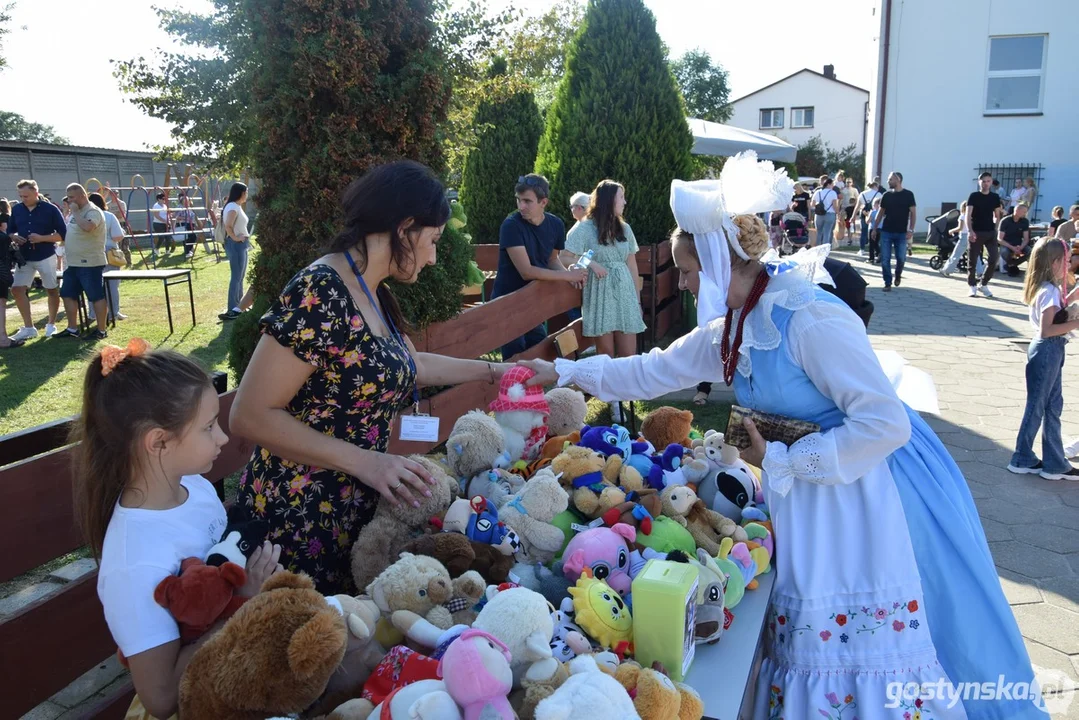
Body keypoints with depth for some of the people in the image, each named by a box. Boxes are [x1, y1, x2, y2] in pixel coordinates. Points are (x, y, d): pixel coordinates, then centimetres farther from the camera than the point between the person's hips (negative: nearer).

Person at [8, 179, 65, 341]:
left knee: (52, 291, 6)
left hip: (46, 257, -4)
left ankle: (51, 325, 22)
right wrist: (14, 237, -9)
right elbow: (10, 230, 14)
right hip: (24, 258, 4)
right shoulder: (16, 209, 4)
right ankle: (28, 328, 7)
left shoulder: (51, 209, -8)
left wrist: (41, 238, -21)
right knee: (17, 289, -2)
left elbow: (63, 234, -9)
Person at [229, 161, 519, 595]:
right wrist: (363, 462, -25)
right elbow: (250, 416, -23)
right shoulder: (320, 294, -22)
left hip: (356, 508, 8)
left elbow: (411, 364, 25)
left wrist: (491, 371, 28)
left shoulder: (374, 296, 6)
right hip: (299, 519, -8)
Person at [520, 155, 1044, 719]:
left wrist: (779, 461, -18)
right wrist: (562, 372, 11)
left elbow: (886, 424, -24)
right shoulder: (728, 331, 4)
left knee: (866, 645, 0)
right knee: (814, 638, 15)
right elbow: (651, 372, 13)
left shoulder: (811, 319, -24)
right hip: (806, 493, 8)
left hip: (868, 489, -8)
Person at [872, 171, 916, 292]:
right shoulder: (886, 195, 6)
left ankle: (898, 275, 30)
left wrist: (911, 230, -11)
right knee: (885, 259, -3)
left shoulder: (908, 195, -2)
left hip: (901, 233, -2)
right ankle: (888, 283, 5)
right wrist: (875, 228, 9)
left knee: (901, 258, 0)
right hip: (886, 232, 2)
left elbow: (913, 213, -2)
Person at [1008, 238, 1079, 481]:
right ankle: (1022, 459, 14)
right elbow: (1047, 329, -26)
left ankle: (1054, 463, 21)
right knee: (1037, 406, 2)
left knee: (1053, 405, 13)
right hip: (1047, 351, -10)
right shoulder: (1050, 291, -20)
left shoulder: (1045, 287, 8)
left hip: (1050, 351, 10)